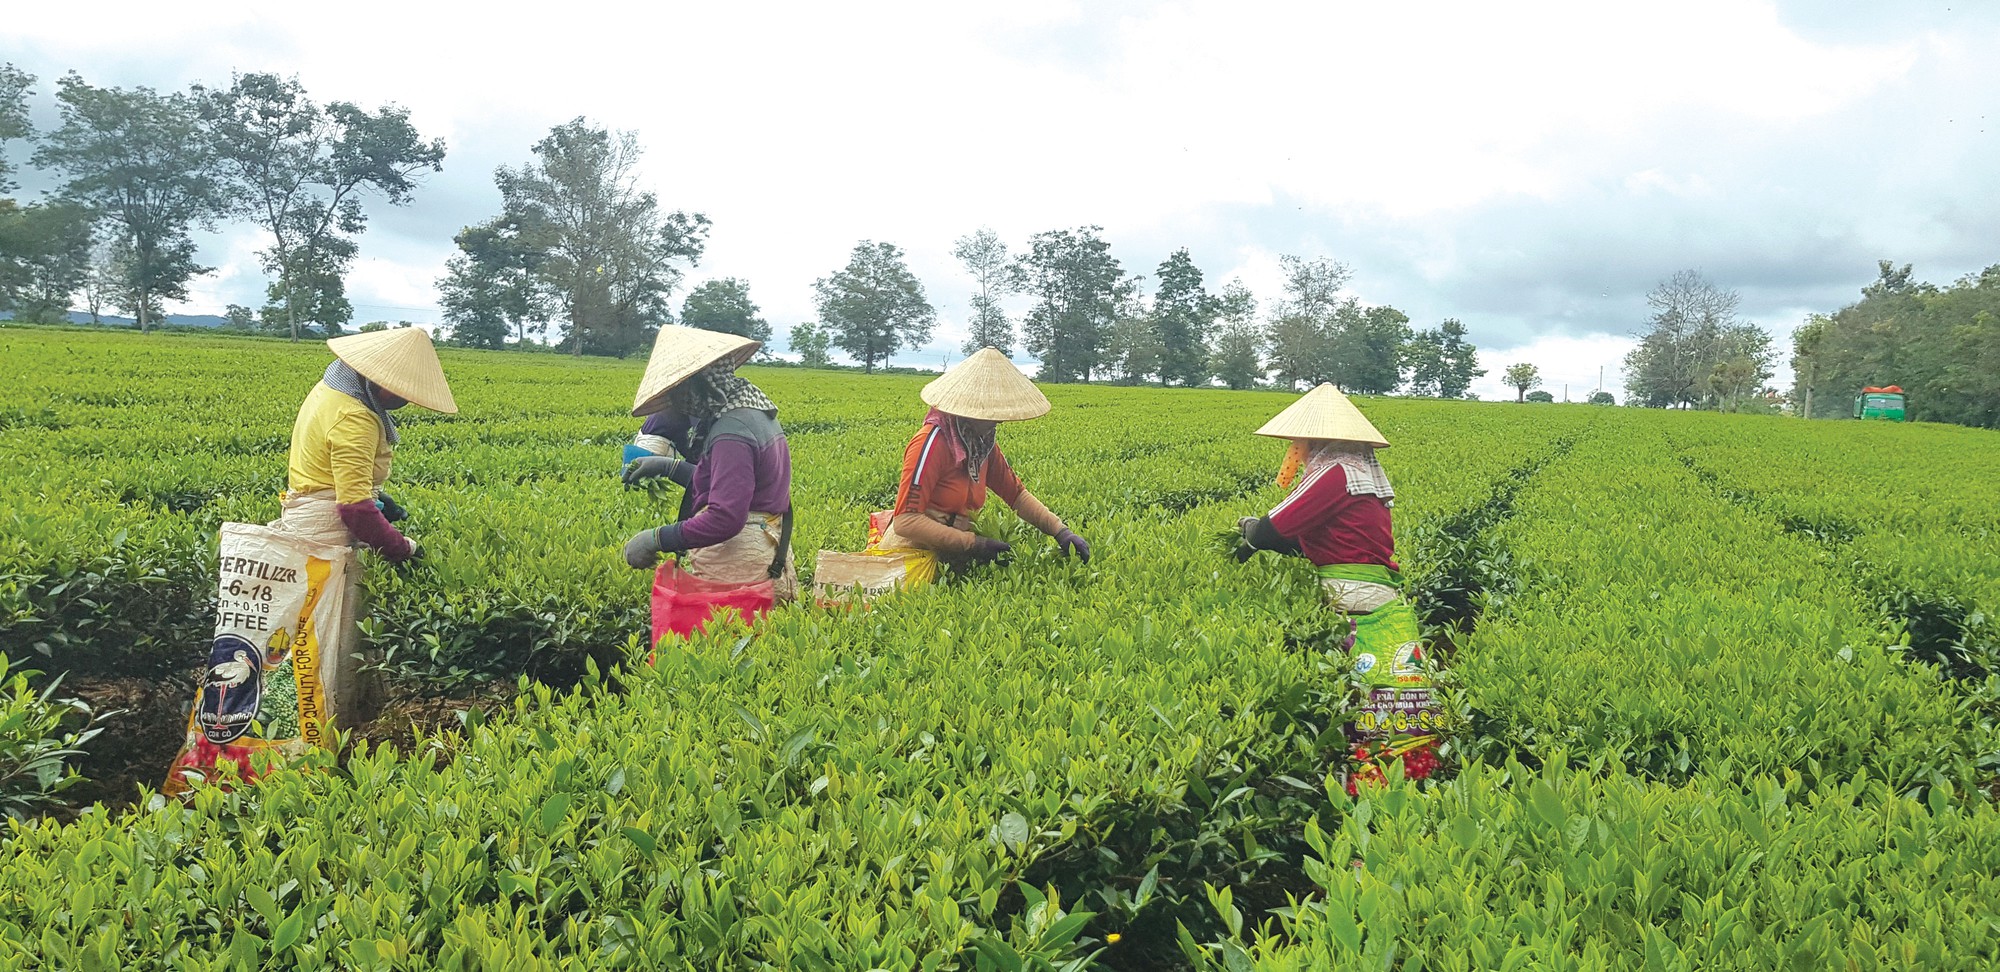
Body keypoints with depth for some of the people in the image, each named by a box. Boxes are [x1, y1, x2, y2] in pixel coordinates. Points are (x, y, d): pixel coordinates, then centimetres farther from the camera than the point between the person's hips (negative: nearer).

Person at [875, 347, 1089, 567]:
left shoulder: (984, 444, 5)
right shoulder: (932, 443, -19)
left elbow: (1016, 494, 15)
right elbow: (906, 521, -22)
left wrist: (1060, 531, 1)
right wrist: (974, 543, -23)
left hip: (948, 555, 7)